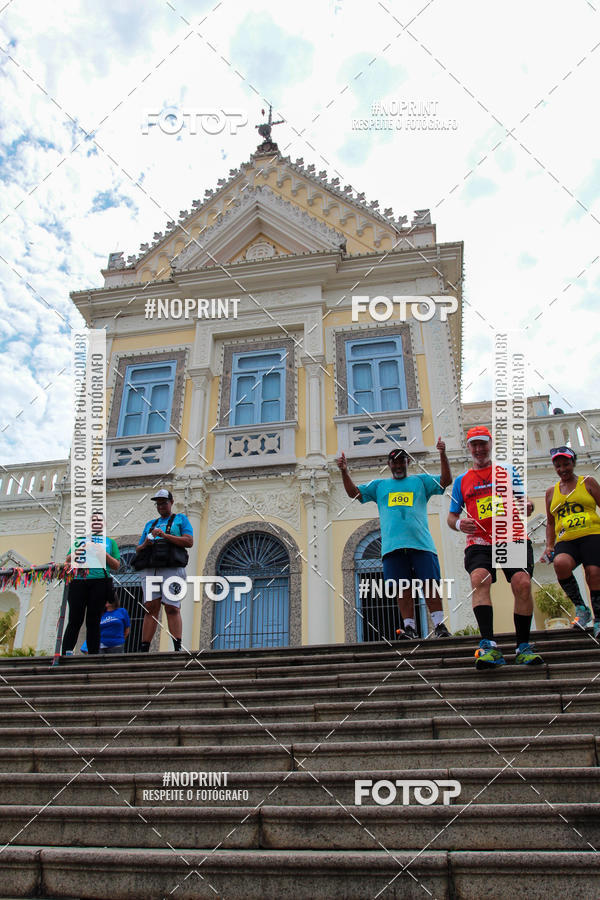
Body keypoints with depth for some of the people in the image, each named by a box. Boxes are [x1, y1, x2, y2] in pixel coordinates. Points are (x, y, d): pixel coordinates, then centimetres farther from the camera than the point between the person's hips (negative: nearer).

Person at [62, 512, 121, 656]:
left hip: (99, 582, 0)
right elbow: (68, 560, 17)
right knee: (75, 620, -7)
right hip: (78, 581, 1)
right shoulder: (80, 539, 24)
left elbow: (116, 566, 12)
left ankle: (93, 654, -2)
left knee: (93, 621, -3)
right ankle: (66, 653, -7)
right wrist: (78, 551, -2)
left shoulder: (110, 542, 20)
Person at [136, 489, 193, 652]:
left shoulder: (181, 519, 16)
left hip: (172, 569, -4)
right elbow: (137, 550, 25)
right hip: (150, 570, 4)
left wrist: (165, 535, -9)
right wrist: (144, 545, 1)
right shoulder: (150, 524, 28)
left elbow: (189, 542, 0)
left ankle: (178, 649, -17)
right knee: (151, 608, -5)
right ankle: (144, 650, -7)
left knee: (172, 608, -13)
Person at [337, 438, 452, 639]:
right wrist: (345, 472, 4)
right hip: (392, 545, 1)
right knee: (403, 588, -2)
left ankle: (439, 625, -2)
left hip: (421, 542, -1)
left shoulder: (420, 480, 20)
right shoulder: (379, 485, 23)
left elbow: (446, 481, 8)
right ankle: (409, 627, 1)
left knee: (429, 584, -6)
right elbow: (354, 493, 18)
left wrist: (442, 455, -3)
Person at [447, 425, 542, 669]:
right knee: (479, 578, -27)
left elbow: (521, 499, 10)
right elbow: (451, 516, 19)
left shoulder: (507, 471, 17)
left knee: (522, 583, -20)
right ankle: (489, 646, -33)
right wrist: (458, 524, -5)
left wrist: (525, 505, -15)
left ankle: (523, 648, -5)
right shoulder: (462, 481, 18)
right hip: (480, 542, 0)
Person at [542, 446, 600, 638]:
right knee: (560, 563, -29)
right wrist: (549, 546, 12)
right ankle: (580, 608, -12)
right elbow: (550, 523, 25)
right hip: (566, 541, 2)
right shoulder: (551, 492, 21)